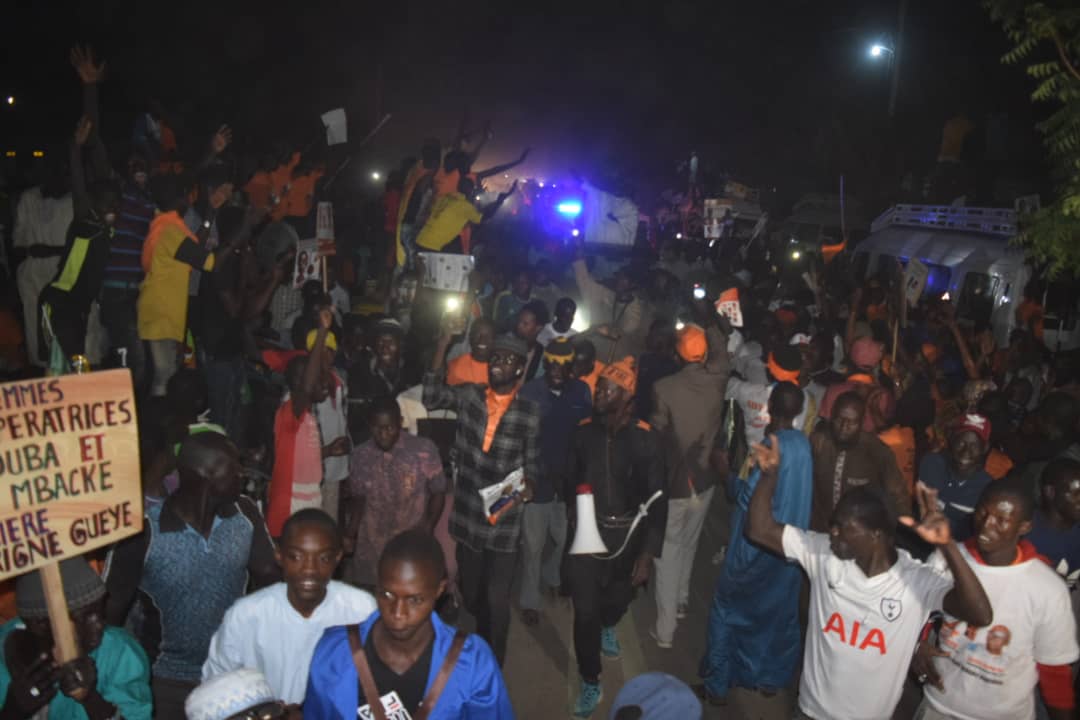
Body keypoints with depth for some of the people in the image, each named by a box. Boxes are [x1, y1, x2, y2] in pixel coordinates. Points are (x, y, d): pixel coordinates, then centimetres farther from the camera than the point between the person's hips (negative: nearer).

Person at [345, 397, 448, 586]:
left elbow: (438, 494, -1)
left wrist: (427, 531, -13)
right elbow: (357, 498, 12)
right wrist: (350, 534, 0)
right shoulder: (360, 456, 1)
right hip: (370, 549, 3)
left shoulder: (424, 450, -10)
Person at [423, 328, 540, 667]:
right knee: (469, 592, 21)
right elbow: (432, 398, -14)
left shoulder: (529, 412, -4)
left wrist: (528, 484, -20)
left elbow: (532, 461, 2)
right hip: (467, 515, 3)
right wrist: (442, 345, -20)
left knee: (496, 598, 5)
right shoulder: (469, 395, 0)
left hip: (504, 519, -2)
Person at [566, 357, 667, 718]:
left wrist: (649, 552, -16)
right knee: (585, 610, 0)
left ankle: (608, 626, 59)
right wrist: (573, 511, 6)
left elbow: (657, 498, -13)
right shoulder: (584, 430, -8)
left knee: (618, 597, 22)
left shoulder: (644, 438, -16)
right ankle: (590, 685, 20)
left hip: (626, 533, 0)